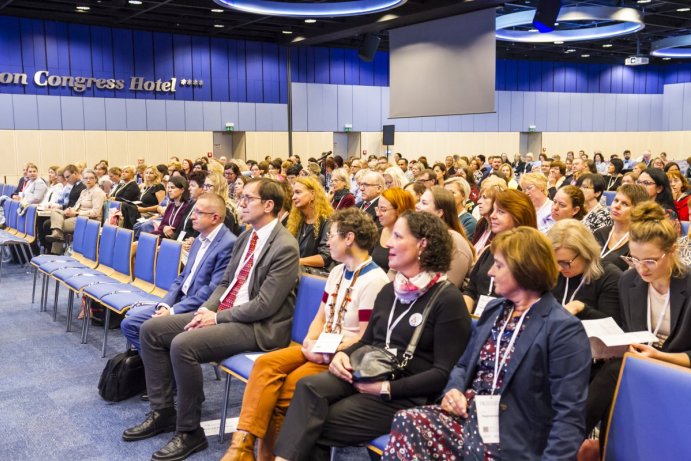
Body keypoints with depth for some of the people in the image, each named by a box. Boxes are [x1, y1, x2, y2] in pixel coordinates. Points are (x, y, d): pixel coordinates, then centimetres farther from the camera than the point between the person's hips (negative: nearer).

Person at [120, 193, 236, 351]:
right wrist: (165, 304, -2)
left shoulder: (229, 244, -17)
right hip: (178, 301, 9)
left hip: (196, 311, -9)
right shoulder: (201, 238, 13)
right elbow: (183, 277, 15)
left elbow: (213, 291, -21)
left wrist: (173, 311, -18)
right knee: (129, 322, 2)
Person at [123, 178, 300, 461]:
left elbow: (264, 306, -21)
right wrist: (206, 309, -2)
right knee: (151, 329, 1)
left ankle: (189, 431, -12)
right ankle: (163, 411, 9)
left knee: (183, 344, -29)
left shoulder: (285, 247, -17)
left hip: (258, 326, -9)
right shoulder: (246, 237, 11)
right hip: (222, 312, 10)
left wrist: (217, 317, -15)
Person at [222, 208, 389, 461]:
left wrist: (323, 353, -16)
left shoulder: (374, 280, -14)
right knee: (265, 364, -16)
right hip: (320, 348, 8)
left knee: (287, 386, -24)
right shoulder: (338, 271, 15)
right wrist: (311, 341, -5)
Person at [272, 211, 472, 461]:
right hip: (366, 375, 6)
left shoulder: (448, 300, -8)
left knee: (314, 430, -21)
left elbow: (444, 373, -13)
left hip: (406, 395, -6)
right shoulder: (389, 291, 16)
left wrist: (388, 387, -19)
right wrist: (343, 354, 0)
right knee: (308, 387, -25)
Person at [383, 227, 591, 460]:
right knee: (406, 423, -23)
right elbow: (465, 365, 22)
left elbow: (569, 415, -13)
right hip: (470, 419, 7)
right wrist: (454, 389, 0)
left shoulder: (563, 329, -9)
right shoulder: (494, 309, 15)